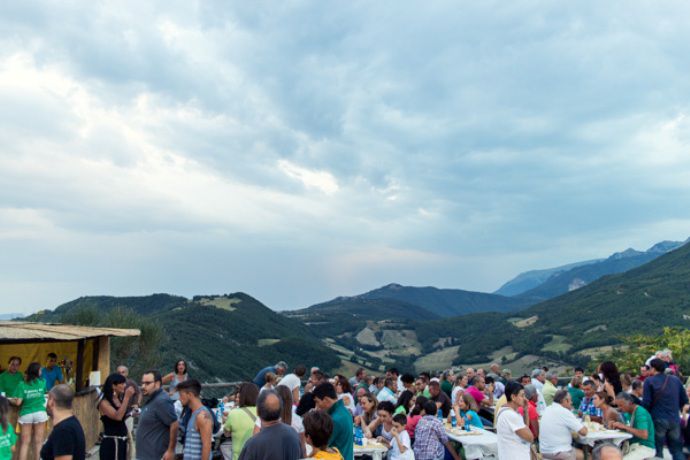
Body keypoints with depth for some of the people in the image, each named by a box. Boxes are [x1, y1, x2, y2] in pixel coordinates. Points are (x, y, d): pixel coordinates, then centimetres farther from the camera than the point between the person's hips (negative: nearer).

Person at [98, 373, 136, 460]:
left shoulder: (119, 399, 6)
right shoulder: (104, 402, -14)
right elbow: (118, 416, -27)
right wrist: (126, 397, -26)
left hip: (121, 441, 8)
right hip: (111, 442, -8)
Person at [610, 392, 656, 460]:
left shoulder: (640, 412, -16)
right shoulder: (631, 412, 10)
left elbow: (644, 435, -27)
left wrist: (624, 426, -24)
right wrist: (618, 426, -3)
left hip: (646, 448, -8)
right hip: (634, 446, 8)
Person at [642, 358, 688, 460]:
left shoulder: (649, 381, -9)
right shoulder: (676, 379, 5)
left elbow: (646, 402, -13)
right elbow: (684, 400, 11)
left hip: (658, 420, -4)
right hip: (675, 420, 4)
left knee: (657, 450, 7)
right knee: (677, 450, 15)